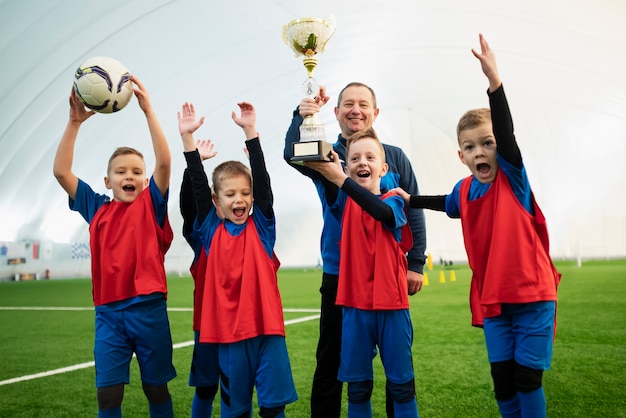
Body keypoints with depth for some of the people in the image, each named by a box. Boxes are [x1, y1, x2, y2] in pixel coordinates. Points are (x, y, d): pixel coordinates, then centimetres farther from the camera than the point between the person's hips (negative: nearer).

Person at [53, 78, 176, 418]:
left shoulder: (151, 205, 1)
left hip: (148, 309, -2)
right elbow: (61, 171, 1)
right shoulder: (96, 209, 8)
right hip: (108, 313, 2)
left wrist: (148, 110, -19)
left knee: (157, 389, 11)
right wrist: (75, 121, -8)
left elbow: (164, 162, -13)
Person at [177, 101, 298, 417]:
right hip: (228, 330, 1)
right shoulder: (210, 231, 4)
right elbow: (197, 185, -3)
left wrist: (250, 131, -15)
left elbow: (263, 180, -8)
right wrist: (187, 137, -10)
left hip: (265, 325, -1)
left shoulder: (261, 226, 2)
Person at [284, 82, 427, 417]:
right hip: (339, 276, 0)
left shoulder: (394, 157, 6)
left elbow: (414, 213, 6)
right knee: (331, 361, 7)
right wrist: (302, 116, -37)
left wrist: (416, 264, -1)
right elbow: (292, 155, -18)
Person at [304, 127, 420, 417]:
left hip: (391, 303, -1)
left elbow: (381, 211, -25)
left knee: (401, 383, 8)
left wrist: (340, 179, -38)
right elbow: (331, 192, -19)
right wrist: (323, 168, -41)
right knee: (358, 385, 11)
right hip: (355, 304, 2)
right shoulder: (344, 203, 4)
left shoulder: (393, 201, -1)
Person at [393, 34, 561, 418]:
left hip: (532, 292, -4)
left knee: (528, 374, 0)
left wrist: (494, 79, -41)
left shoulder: (513, 176, -10)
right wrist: (410, 199, 25)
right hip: (491, 298, 4)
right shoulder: (464, 191, 4)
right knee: (502, 376, 7)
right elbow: (447, 204, 29)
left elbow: (506, 132, -29)